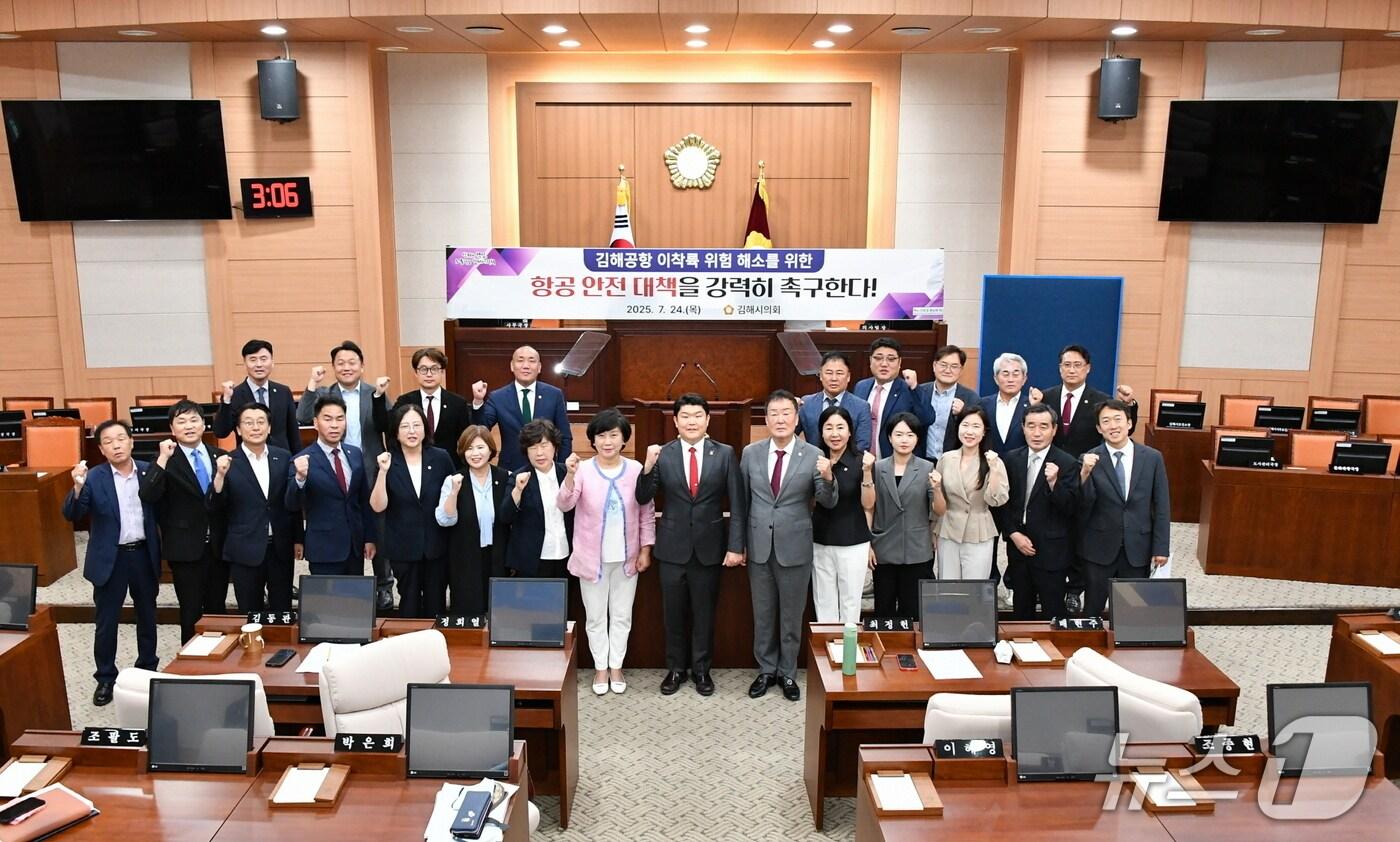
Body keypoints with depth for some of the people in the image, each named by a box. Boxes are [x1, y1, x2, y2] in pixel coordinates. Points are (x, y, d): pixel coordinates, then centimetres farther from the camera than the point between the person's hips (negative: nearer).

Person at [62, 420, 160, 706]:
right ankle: (106, 678, 21)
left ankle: (148, 669, 33)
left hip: (144, 554, 2)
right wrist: (78, 487, -31)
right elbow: (72, 515, -15)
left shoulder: (148, 471, -1)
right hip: (110, 558, -2)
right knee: (105, 621, 6)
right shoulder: (94, 477, -8)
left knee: (147, 616, 16)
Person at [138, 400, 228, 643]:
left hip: (218, 545, 4)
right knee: (192, 612, 4)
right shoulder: (166, 461, -7)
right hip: (186, 548, -4)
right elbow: (147, 497, -22)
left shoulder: (219, 456, 6)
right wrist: (163, 459, -27)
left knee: (218, 608, 14)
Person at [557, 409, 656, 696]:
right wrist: (570, 475, -39)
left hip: (626, 557, 1)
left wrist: (645, 549, -2)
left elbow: (647, 513, 1)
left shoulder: (636, 470, -5)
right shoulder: (583, 470, -10)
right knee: (596, 617, 11)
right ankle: (600, 668, 27)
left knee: (622, 616, 13)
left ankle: (616, 667, 29)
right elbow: (565, 505, -23)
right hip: (592, 558, -1)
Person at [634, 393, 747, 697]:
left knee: (704, 612, 12)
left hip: (709, 546, 0)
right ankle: (675, 668, 29)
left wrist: (736, 546, -9)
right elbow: (643, 498, -5)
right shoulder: (662, 454, -3)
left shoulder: (725, 454, -4)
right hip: (672, 546, 1)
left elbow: (737, 504, -4)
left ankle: (702, 669, 29)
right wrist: (648, 466, -21)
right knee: (673, 612, 12)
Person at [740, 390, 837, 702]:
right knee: (763, 614, 14)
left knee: (791, 615, 11)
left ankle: (788, 673, 28)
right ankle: (766, 670, 31)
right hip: (759, 546, 2)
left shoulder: (813, 455, -7)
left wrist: (827, 478, -31)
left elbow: (828, 502, -10)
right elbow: (742, 500, 6)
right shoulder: (751, 453, -1)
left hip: (794, 547, -2)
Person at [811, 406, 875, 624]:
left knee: (850, 603, 6)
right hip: (820, 542, 2)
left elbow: (868, 504, -7)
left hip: (853, 544, -2)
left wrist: (867, 472, -21)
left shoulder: (860, 460, -7)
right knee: (824, 604, 8)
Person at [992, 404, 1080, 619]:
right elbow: (1002, 503, 7)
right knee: (1021, 610, 15)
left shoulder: (1067, 464, -9)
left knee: (1052, 613, 4)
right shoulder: (1011, 459, 3)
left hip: (1051, 551, -4)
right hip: (1019, 546, 4)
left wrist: (1054, 482, -30)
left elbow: (1070, 508, -15)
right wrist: (1013, 534, -4)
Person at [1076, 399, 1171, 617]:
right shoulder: (1090, 460, -6)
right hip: (1100, 548, -1)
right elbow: (1084, 506, -12)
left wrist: (1161, 547, -1)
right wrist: (1084, 473, -28)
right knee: (1092, 611, 10)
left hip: (1137, 549, 1)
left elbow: (1162, 506, 2)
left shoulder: (1152, 458, -2)